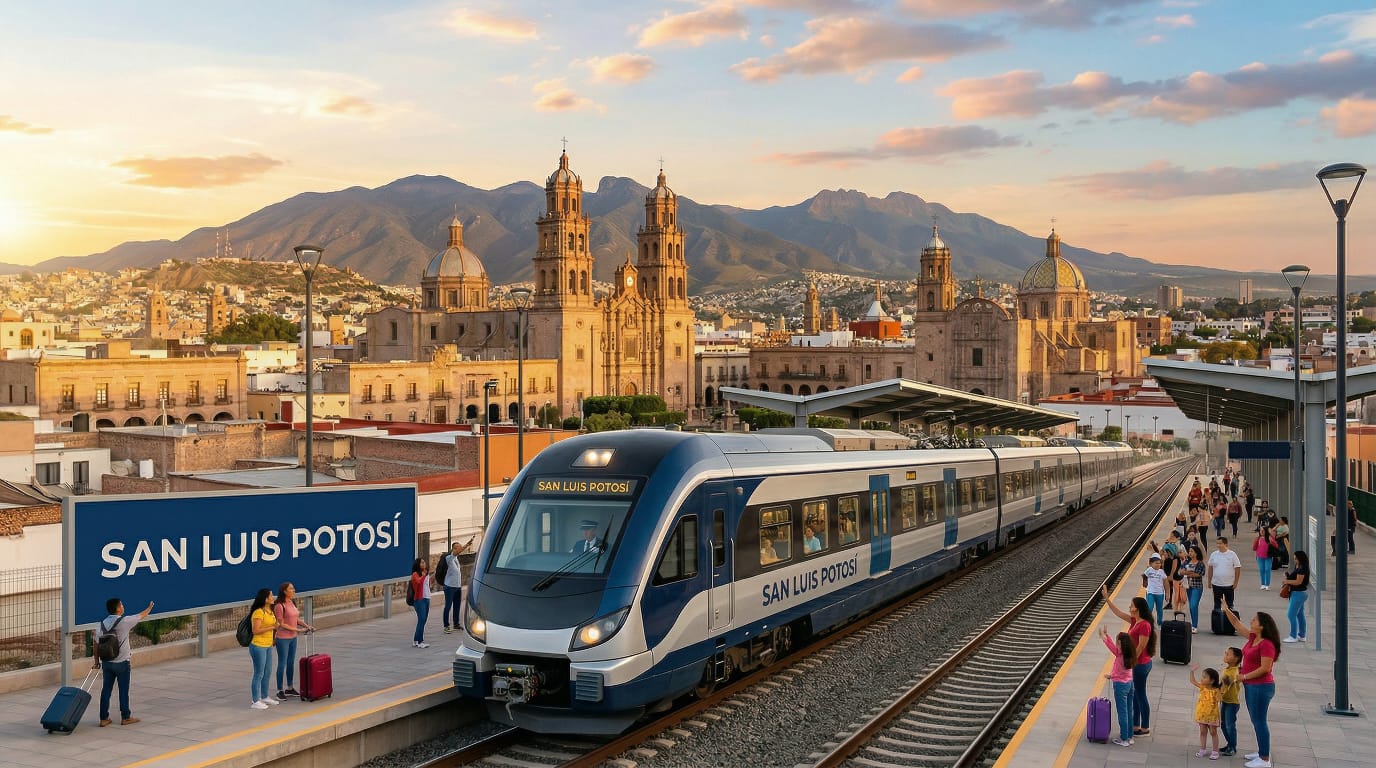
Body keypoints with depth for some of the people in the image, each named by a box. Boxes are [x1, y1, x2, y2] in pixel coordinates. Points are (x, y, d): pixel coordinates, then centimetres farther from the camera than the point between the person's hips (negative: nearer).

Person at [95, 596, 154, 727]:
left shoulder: (103, 624, 1)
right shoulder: (125, 621, -14)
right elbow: (142, 616, 1)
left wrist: (97, 660, 14)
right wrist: (150, 607, 21)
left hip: (106, 662, 5)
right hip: (122, 662, -5)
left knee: (106, 690, 8)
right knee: (123, 690, 5)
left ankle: (104, 718, 11)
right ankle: (125, 717, 14)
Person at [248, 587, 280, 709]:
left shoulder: (270, 611, 9)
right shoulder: (258, 612, -19)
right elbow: (256, 630, -23)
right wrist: (272, 627, -20)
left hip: (268, 646, 9)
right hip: (258, 647, -9)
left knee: (267, 673, 17)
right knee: (259, 674, -2)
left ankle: (264, 697, 29)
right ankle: (255, 701, 6)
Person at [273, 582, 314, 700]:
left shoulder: (292, 603, 6)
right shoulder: (279, 606, -18)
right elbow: (281, 624, -17)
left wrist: (307, 626, 0)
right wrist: (297, 630, -18)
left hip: (293, 638, 8)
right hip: (283, 639, -8)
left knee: (291, 663, 15)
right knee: (282, 664, 1)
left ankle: (290, 688, 27)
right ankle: (280, 691, 11)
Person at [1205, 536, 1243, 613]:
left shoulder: (1232, 554, -6)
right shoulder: (1213, 554, 1)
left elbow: (1237, 569, -4)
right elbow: (1210, 568, 8)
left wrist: (1236, 582, -8)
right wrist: (1209, 581, 6)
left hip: (1229, 584, -2)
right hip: (1216, 584, 2)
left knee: (1229, 604, 9)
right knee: (1217, 604, 9)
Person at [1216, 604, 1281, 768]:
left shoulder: (1267, 644, -20)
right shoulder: (1253, 638, 6)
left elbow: (1265, 668, -23)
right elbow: (1236, 623, 16)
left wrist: (1244, 676, -18)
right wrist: (1226, 610, 8)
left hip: (1261, 687, -10)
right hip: (1251, 686, 10)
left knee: (1259, 722, -3)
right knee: (1256, 721, 18)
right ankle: (1262, 752, 30)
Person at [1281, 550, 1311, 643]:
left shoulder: (1302, 569, -20)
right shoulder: (1297, 567, 10)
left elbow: (1298, 581, -23)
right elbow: (1294, 577, 21)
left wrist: (1287, 581, -13)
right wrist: (1288, 577, 2)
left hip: (1299, 593, -10)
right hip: (1300, 593, 10)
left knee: (1291, 615, -6)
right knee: (1300, 615, 16)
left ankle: (1293, 637, -1)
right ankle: (1301, 636, 23)